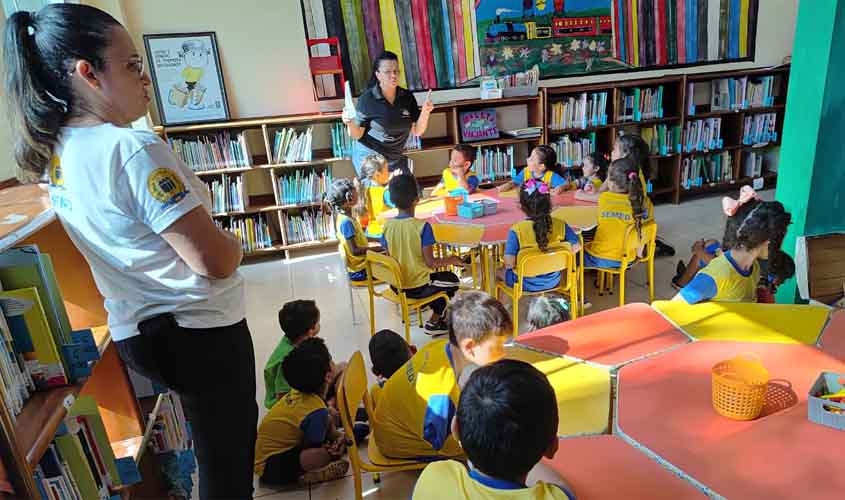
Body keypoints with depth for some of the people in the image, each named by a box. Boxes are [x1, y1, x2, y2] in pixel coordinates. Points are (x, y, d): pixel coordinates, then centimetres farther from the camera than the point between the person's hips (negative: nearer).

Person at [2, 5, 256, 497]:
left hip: (136, 329, 9)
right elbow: (215, 261, -27)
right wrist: (233, 242, -5)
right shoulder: (133, 149, -24)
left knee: (225, 433, 30)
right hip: (198, 331, -9)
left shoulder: (56, 152, 4)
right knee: (227, 460, 12)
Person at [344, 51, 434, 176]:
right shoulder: (367, 98, -13)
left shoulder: (407, 97, -4)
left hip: (397, 159, 4)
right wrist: (351, 124, -30)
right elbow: (357, 135, -9)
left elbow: (417, 131, -1)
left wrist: (425, 112, -17)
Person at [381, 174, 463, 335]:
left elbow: (390, 257, 3)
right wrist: (451, 260, -3)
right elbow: (430, 262, -20)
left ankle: (439, 316, 37)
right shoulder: (422, 226, -21)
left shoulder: (387, 225, -7)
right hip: (418, 288, -6)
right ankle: (433, 322, 21)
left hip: (396, 285, 6)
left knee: (438, 277, 32)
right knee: (451, 280, 22)